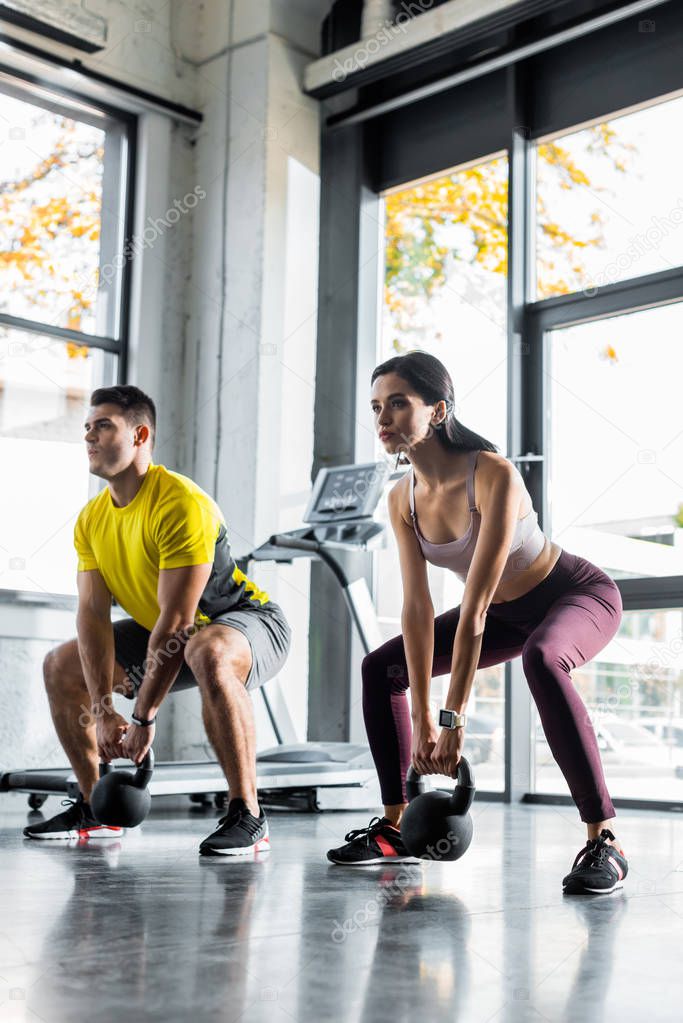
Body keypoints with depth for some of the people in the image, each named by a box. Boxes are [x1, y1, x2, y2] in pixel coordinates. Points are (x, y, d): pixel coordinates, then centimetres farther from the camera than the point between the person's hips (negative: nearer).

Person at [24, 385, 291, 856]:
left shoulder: (181, 503, -28)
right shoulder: (92, 518, -3)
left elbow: (177, 620, -30)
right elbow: (93, 613, -7)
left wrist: (144, 718, -27)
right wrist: (103, 711, -16)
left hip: (251, 622, -8)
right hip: (167, 635, 9)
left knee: (208, 655, -43)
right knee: (61, 666, 6)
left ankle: (247, 815, -32)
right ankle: (96, 808, 15)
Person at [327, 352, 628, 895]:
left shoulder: (494, 474, -33)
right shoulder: (403, 499, -12)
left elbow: (475, 605, -34)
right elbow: (418, 608, -14)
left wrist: (454, 718, -32)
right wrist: (422, 720, -18)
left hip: (580, 595, -7)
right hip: (510, 611, 7)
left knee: (541, 660, -40)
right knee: (382, 667, 1)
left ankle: (604, 841, -32)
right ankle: (396, 827, 11)